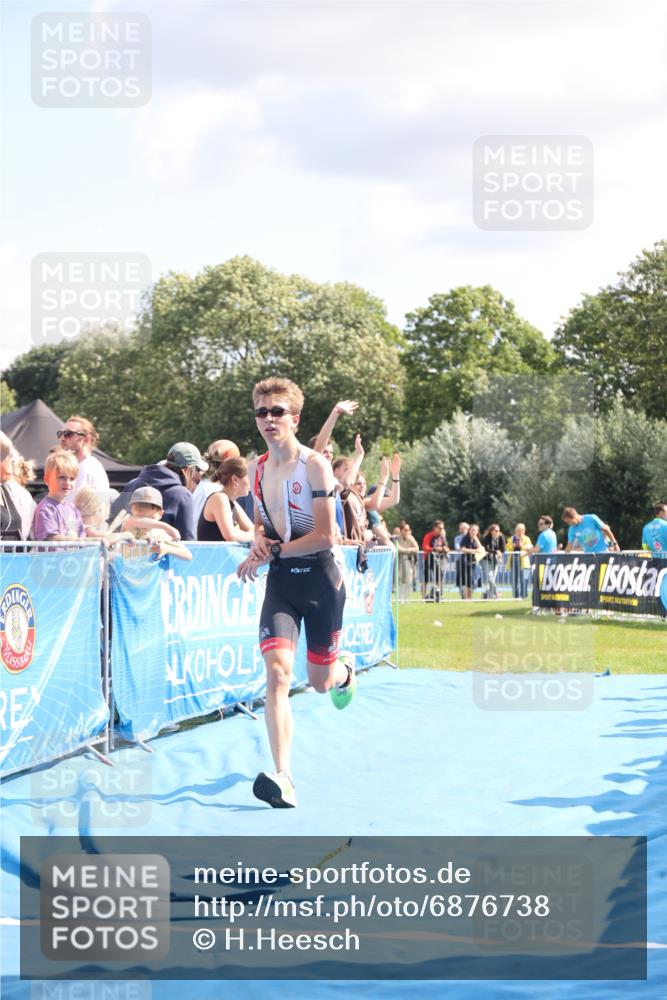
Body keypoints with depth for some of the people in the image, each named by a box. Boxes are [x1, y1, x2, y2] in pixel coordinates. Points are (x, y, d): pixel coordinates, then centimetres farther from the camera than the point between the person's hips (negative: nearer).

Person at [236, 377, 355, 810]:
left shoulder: (314, 465, -13)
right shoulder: (257, 468, 6)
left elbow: (326, 535, -17)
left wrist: (271, 553, -16)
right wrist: (259, 540, -3)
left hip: (319, 578, -3)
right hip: (280, 580, 4)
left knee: (320, 680, 9)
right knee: (278, 672, -18)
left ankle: (345, 668, 50)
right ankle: (283, 779, -25)